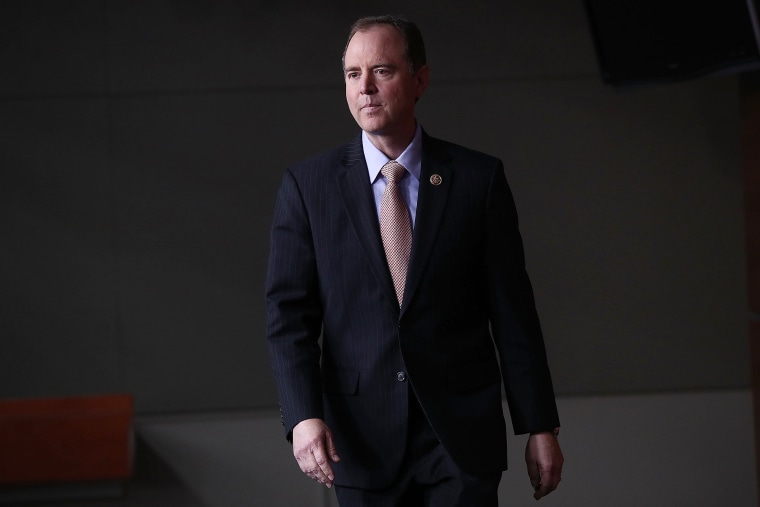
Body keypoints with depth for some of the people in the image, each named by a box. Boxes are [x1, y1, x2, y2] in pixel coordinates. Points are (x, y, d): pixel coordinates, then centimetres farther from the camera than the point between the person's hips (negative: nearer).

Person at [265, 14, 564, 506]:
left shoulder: (479, 178, 3)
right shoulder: (307, 185, 4)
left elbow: (513, 312, 4)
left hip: (462, 434, 0)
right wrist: (304, 415, -15)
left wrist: (540, 426, 3)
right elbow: (289, 313, -1)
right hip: (362, 440, 1)